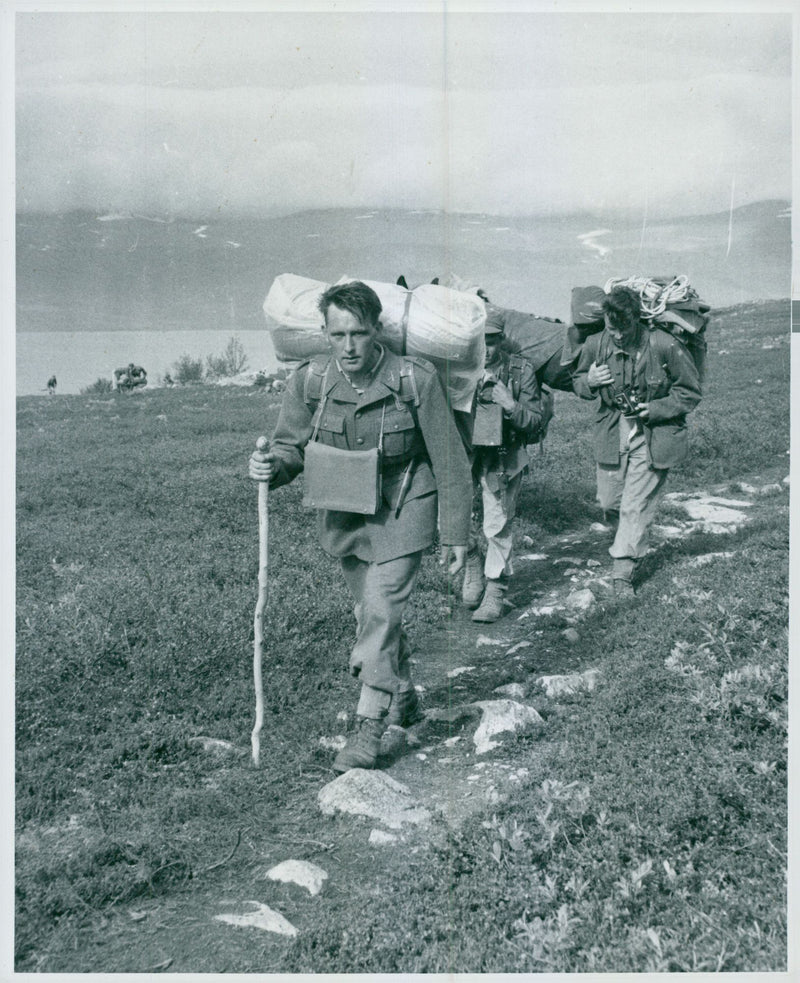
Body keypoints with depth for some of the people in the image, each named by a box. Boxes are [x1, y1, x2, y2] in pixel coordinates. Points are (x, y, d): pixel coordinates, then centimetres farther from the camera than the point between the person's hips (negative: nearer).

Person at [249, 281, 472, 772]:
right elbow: (292, 446, -2)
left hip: (401, 511, -4)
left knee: (382, 612, -11)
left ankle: (370, 727, 1)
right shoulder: (309, 380, -13)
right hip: (343, 512, 4)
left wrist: (457, 533, -8)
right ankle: (405, 699, 39)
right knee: (373, 612, 17)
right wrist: (273, 466, -28)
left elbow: (449, 461, -12)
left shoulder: (415, 379, -20)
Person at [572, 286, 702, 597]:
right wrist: (588, 381, -13)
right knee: (608, 501, 12)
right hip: (612, 435, 4)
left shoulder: (664, 345, -18)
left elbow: (691, 392, -7)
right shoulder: (595, 344, -7)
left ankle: (623, 572, 11)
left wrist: (654, 410, -18)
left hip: (653, 437, -4)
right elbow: (578, 381, 10)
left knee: (636, 507, -3)